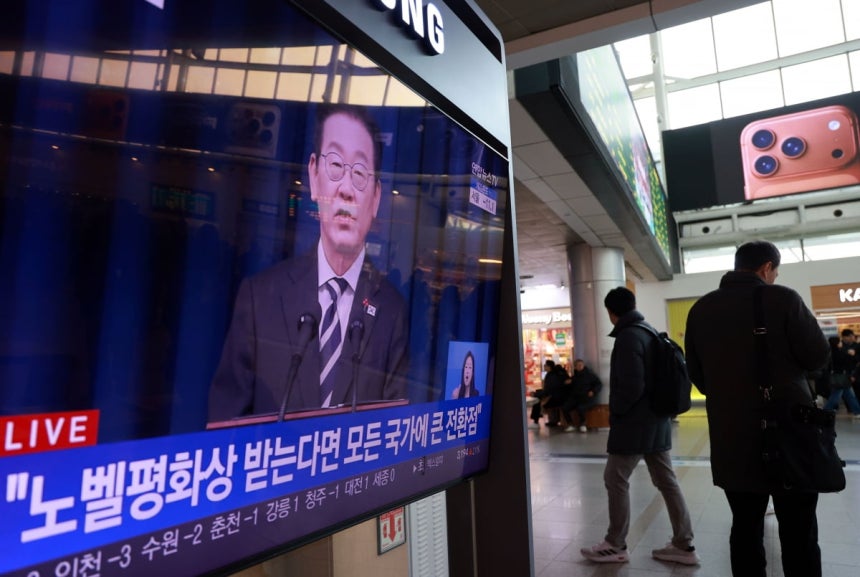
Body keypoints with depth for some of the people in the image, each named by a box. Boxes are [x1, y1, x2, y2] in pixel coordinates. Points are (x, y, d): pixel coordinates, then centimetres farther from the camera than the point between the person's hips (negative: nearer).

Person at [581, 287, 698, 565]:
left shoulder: (628, 336, -17)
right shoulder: (650, 332, 11)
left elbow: (631, 386, -23)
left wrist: (615, 411, -8)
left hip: (634, 422, -9)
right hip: (657, 419, 9)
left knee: (615, 480, 2)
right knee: (666, 480, 12)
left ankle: (615, 546, 12)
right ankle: (683, 545, 19)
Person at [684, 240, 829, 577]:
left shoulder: (701, 309, 4)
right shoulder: (783, 299, -9)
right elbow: (818, 356, -4)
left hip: (730, 435, 4)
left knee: (745, 526, 12)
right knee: (799, 532, 6)